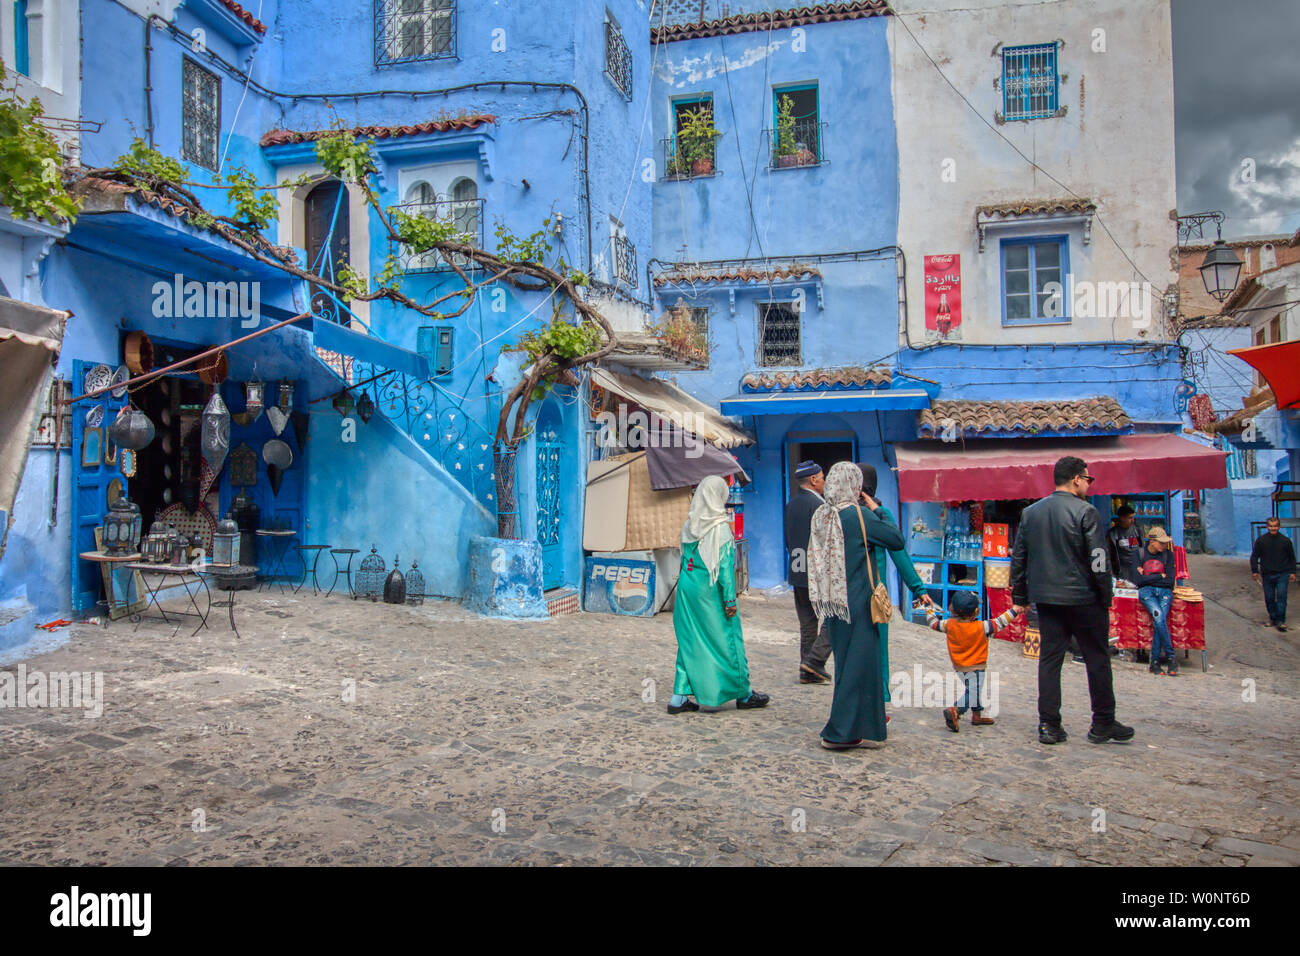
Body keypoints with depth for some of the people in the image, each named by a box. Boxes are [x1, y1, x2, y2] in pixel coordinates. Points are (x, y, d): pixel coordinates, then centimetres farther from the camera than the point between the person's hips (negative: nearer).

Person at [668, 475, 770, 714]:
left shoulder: (689, 526, 5)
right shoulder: (721, 527, -13)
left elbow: (685, 558, 10)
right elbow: (725, 565, -14)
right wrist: (730, 600, -11)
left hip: (687, 586, 6)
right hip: (710, 590, -6)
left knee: (689, 641, 10)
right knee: (727, 639, 6)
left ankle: (680, 697, 9)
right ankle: (744, 694, 19)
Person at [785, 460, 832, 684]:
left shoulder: (791, 504, 11)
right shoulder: (817, 504, -15)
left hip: (797, 573, 8)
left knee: (807, 623, 11)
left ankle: (807, 671, 13)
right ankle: (814, 660, -5)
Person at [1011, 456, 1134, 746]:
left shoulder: (1030, 512, 8)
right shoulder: (1085, 512, -10)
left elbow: (1018, 558, 12)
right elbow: (1098, 560, -13)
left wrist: (1019, 598, 18)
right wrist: (1106, 599, -3)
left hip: (1046, 599, 5)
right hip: (1083, 599, -5)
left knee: (1049, 660, 7)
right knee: (1097, 660, 8)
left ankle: (1049, 725, 7)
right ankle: (1103, 724, 16)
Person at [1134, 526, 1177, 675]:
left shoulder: (1168, 554, 9)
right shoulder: (1140, 554, 4)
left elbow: (1170, 582, 2)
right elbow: (1138, 580, -5)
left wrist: (1148, 577, -2)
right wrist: (1160, 576, -3)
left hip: (1164, 591, 1)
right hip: (1146, 591, -1)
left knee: (1159, 619, -26)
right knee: (1158, 615, -30)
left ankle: (1155, 660, -21)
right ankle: (1171, 656, -25)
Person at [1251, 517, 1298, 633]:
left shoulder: (1286, 540, 2)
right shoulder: (1261, 540, 1)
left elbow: (1292, 558, 12)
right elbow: (1254, 556, 7)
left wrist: (1292, 572, 6)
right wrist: (1254, 571, 0)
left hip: (1282, 574, -1)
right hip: (1267, 575, 1)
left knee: (1281, 596, -10)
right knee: (1269, 598, 5)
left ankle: (1281, 621, -8)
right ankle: (1273, 618, 20)